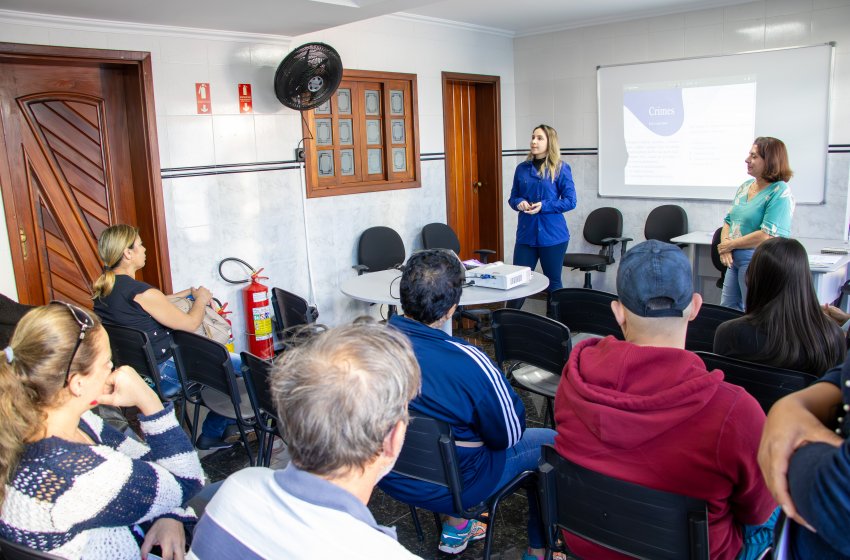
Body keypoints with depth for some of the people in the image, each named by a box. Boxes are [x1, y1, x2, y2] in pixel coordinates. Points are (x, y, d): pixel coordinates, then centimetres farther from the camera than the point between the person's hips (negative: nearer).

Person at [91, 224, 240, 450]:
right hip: (160, 376, -10)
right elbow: (190, 323, -16)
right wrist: (201, 299, 2)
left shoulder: (103, 288, 2)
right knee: (239, 364, 1)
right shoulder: (141, 292, -25)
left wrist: (189, 292, 14)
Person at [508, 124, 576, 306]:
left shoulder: (561, 168, -4)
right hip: (526, 233, 3)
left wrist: (544, 206, -17)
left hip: (552, 235, -3)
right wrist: (519, 203, -9)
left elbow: (570, 201, -6)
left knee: (553, 282, 9)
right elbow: (513, 198, 14)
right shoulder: (522, 168, 8)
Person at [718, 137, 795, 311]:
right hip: (735, 260, 8)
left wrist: (730, 245, -13)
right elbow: (729, 221, 15)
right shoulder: (745, 187, 11)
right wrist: (725, 244, -5)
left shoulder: (780, 192, -14)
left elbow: (767, 236, -22)